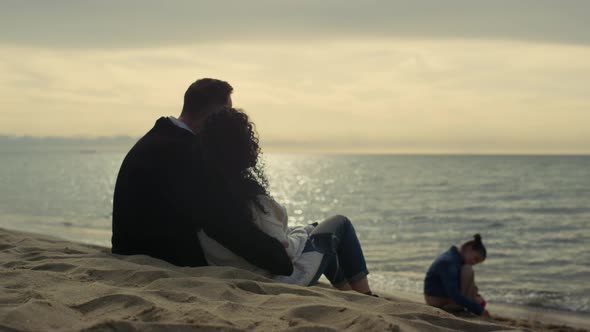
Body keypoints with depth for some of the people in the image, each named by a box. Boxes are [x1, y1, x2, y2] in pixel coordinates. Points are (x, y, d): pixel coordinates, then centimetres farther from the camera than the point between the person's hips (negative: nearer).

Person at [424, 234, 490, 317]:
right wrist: (478, 309, -34)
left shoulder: (455, 257, 5)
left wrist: (475, 296, -4)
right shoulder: (449, 263, -27)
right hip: (437, 300, -10)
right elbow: (454, 294, -35)